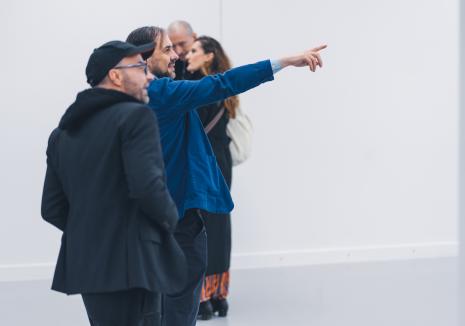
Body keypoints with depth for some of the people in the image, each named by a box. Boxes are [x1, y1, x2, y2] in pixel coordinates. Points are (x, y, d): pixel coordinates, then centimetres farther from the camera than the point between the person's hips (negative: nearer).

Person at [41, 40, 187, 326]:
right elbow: (147, 185, -21)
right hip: (131, 264, -8)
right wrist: (170, 218, -3)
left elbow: (53, 208, 11)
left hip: (85, 263, 8)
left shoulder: (63, 132, 14)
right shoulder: (137, 116, -9)